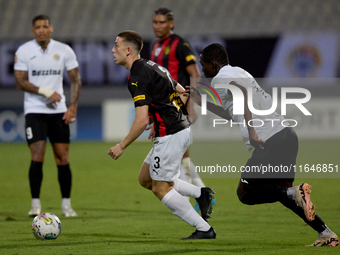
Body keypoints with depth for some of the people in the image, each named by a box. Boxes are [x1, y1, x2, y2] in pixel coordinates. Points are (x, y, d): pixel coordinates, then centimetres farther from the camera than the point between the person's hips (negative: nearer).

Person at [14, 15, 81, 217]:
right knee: (37, 157, -12)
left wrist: (73, 107, -3)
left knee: (63, 159, 2)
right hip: (35, 111, -2)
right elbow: (20, 82, -6)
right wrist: (45, 92, -16)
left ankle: (66, 204, 11)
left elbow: (76, 80, 7)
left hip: (59, 111, 2)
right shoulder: (24, 51, -3)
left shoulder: (64, 50, 3)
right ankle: (35, 204, -3)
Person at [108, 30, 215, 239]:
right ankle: (201, 194, 14)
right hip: (181, 129, 10)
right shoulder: (151, 66, 13)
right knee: (146, 179, 18)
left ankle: (204, 229, 0)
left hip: (170, 136, -10)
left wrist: (122, 146, -14)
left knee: (161, 189, -1)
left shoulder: (137, 77, -17)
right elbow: (182, 93, 22)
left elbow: (142, 120, -24)